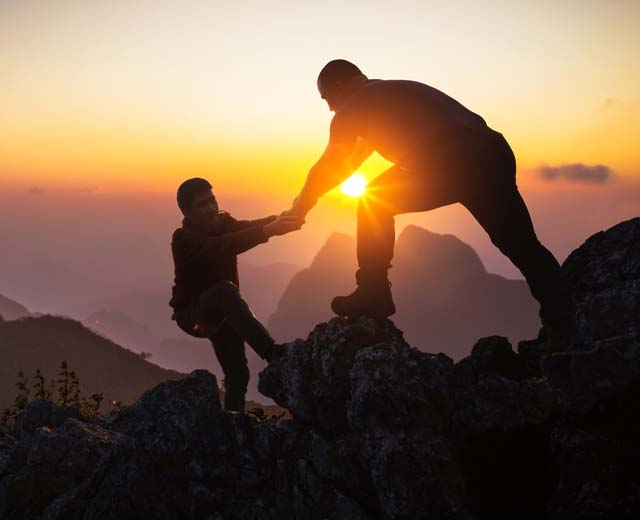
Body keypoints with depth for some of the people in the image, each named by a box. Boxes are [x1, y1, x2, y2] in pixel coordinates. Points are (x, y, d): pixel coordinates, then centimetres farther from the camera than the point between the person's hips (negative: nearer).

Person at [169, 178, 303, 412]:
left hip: (221, 312, 7)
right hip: (193, 314, -7)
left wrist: (280, 219, -46)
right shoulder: (184, 240, -21)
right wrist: (268, 230, -54)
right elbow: (222, 246, -40)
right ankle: (273, 353, -48)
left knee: (237, 372, -2)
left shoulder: (224, 223, -1)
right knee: (225, 290, -36)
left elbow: (250, 227, -23)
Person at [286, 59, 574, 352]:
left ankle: (373, 296, 8)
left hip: (452, 161, -8)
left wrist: (297, 212, 25)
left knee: (373, 206, 10)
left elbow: (327, 169, 12)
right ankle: (561, 328, 18)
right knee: (523, 247, 16)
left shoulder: (355, 106, 10)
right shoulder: (392, 93, 35)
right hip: (495, 154, 8)